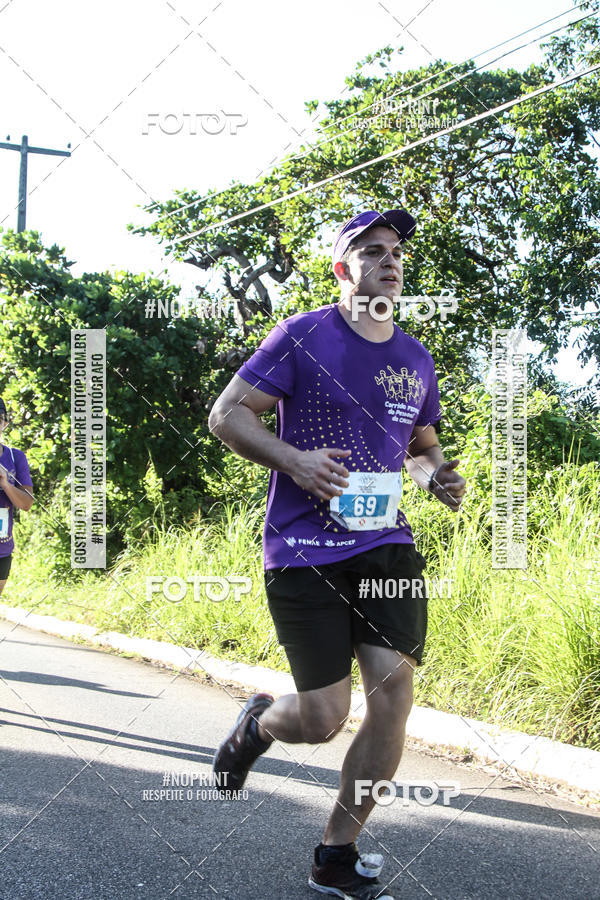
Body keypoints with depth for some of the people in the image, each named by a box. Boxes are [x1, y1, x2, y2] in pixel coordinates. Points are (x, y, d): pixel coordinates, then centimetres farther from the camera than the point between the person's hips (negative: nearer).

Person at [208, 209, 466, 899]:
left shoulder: (416, 359, 13)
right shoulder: (304, 336, -4)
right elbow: (226, 414, -4)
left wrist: (436, 476, 3)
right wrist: (294, 459, -20)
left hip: (386, 544, 5)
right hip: (304, 551, -5)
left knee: (395, 691, -9)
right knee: (323, 719, -4)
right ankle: (259, 722, 35)